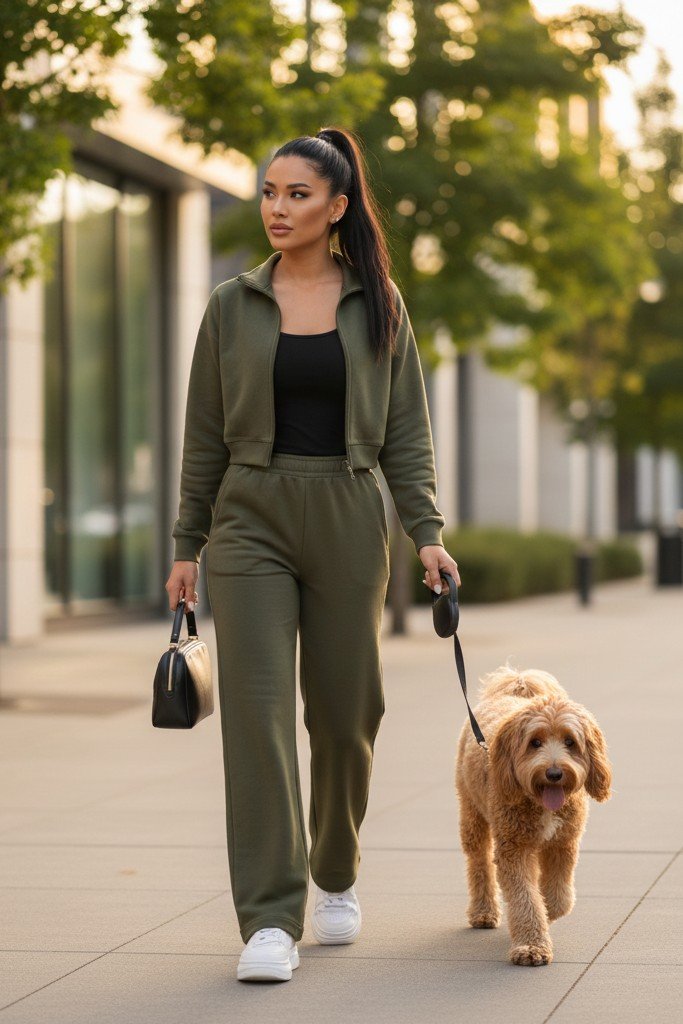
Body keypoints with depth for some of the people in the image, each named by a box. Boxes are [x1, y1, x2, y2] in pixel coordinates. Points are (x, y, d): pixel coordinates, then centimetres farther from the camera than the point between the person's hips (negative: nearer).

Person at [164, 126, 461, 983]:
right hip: (252, 518, 0)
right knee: (257, 706, -12)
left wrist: (428, 533, -4)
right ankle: (270, 921, -11)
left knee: (344, 711, 6)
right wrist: (186, 545, 6)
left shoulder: (377, 305, 5)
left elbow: (406, 430, 5)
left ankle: (335, 877, 33)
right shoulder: (233, 305, 5)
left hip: (348, 519, 1)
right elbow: (204, 433, 8)